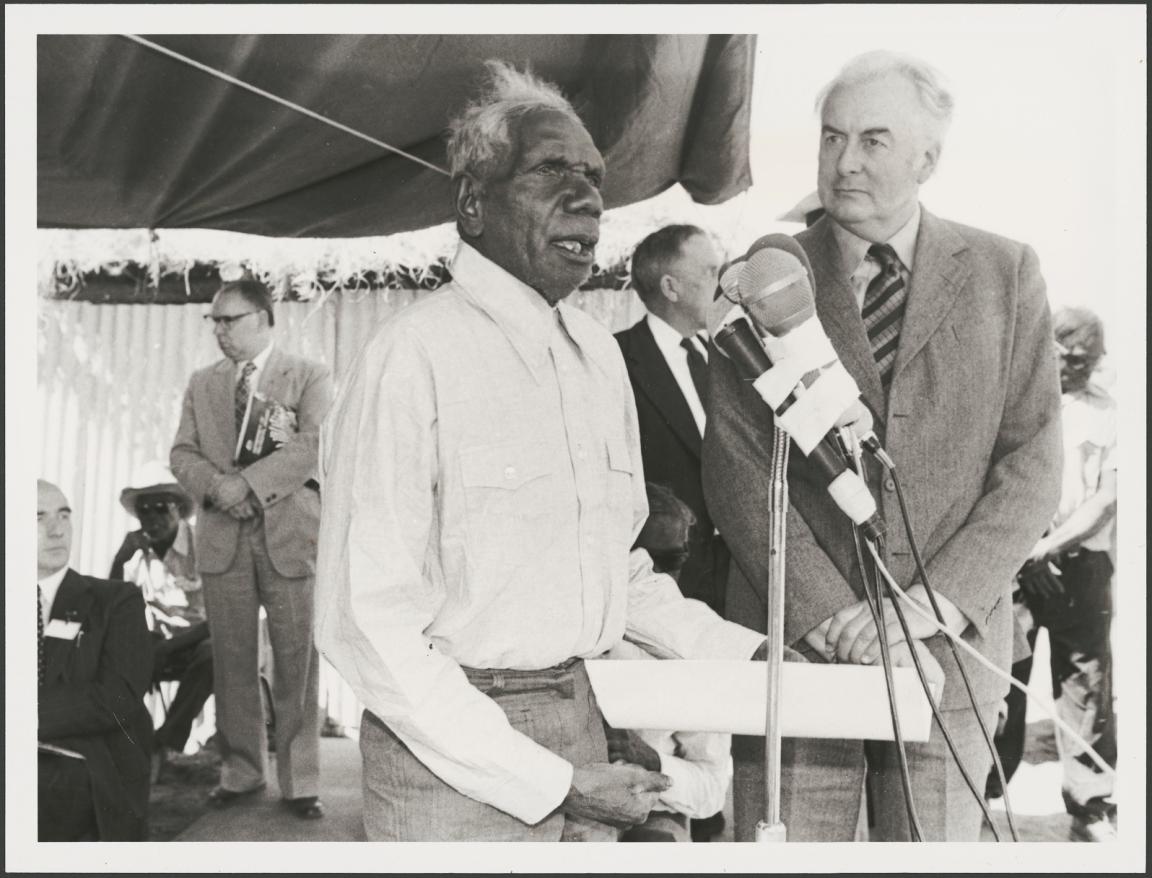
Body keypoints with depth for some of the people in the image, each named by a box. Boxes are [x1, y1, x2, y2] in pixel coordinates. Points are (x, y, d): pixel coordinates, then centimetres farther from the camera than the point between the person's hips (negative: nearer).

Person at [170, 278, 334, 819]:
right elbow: (182, 453, 11)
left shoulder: (310, 378, 4)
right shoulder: (202, 383, 18)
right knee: (233, 662, 6)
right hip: (223, 537, 4)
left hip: (290, 535, -4)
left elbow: (314, 445, -10)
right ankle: (239, 772, 19)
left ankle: (300, 782, 3)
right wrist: (215, 485, -10)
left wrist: (248, 482, -16)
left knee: (297, 663, -4)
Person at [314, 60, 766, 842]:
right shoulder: (414, 356, -16)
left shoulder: (599, 353, 6)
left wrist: (743, 653, 3)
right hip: (453, 750, -6)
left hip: (584, 731, 7)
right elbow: (366, 624, -18)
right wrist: (547, 783, -18)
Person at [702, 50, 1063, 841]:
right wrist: (826, 614, -12)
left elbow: (1034, 463, 2)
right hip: (794, 644, -1)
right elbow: (737, 466, -2)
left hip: (950, 650, 1)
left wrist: (937, 602, -11)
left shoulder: (1003, 273, 7)